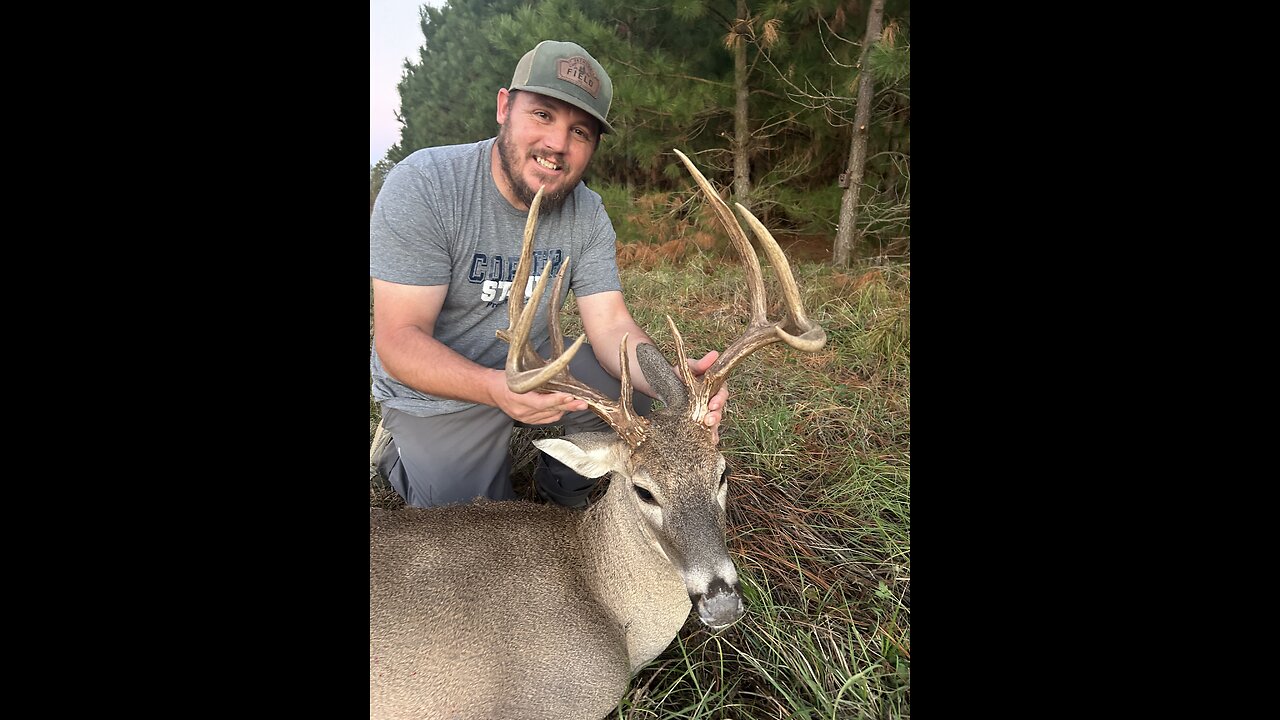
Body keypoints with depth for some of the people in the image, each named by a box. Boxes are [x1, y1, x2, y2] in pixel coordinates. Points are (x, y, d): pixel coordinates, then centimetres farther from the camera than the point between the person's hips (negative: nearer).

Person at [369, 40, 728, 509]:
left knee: (639, 399, -14)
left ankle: (561, 486, 14)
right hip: (437, 392, -3)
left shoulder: (588, 214, -10)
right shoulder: (422, 187, -24)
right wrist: (495, 387, -48)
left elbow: (611, 325, -16)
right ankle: (399, 453, 25)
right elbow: (398, 338, -27)